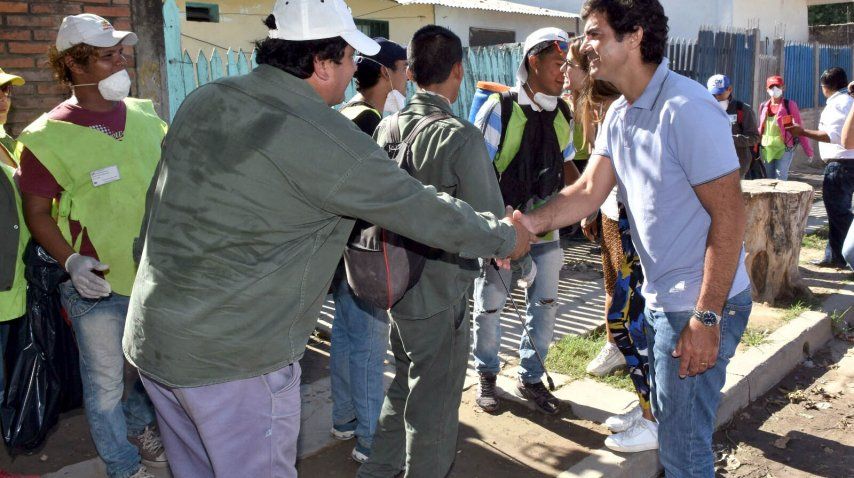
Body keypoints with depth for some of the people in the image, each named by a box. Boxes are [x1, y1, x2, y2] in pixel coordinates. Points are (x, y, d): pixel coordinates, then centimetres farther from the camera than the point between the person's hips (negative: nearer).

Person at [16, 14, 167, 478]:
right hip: (97, 285, -4)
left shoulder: (144, 116, 2)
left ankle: (141, 430, 50)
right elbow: (36, 211, -6)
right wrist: (71, 260, -19)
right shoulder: (48, 137, -12)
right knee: (105, 383, 11)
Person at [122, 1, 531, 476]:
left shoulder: (203, 101, 3)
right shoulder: (327, 139, -19)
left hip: (149, 335, 8)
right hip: (235, 357, -8)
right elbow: (424, 210, -10)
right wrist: (505, 237, 4)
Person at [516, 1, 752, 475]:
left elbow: (729, 215, -22)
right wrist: (530, 222, -16)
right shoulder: (619, 115, 7)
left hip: (700, 305, -9)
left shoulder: (687, 109, -22)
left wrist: (706, 317, -22)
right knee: (667, 422, 24)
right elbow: (589, 190, 1)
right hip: (660, 298, 9)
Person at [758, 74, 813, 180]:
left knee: (780, 180, -10)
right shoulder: (763, 106, 9)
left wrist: (808, 150, -5)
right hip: (766, 150, 4)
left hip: (784, 149, -4)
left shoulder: (789, 105, -3)